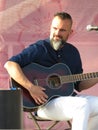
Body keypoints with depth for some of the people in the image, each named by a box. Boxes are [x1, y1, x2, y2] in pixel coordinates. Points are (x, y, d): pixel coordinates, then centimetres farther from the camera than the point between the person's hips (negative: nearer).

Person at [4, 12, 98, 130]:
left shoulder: (73, 52, 15)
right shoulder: (39, 49, -6)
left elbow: (78, 85, 21)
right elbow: (9, 64, -18)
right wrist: (31, 88, -26)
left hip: (68, 97, 7)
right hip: (44, 102, -7)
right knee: (82, 105, -31)